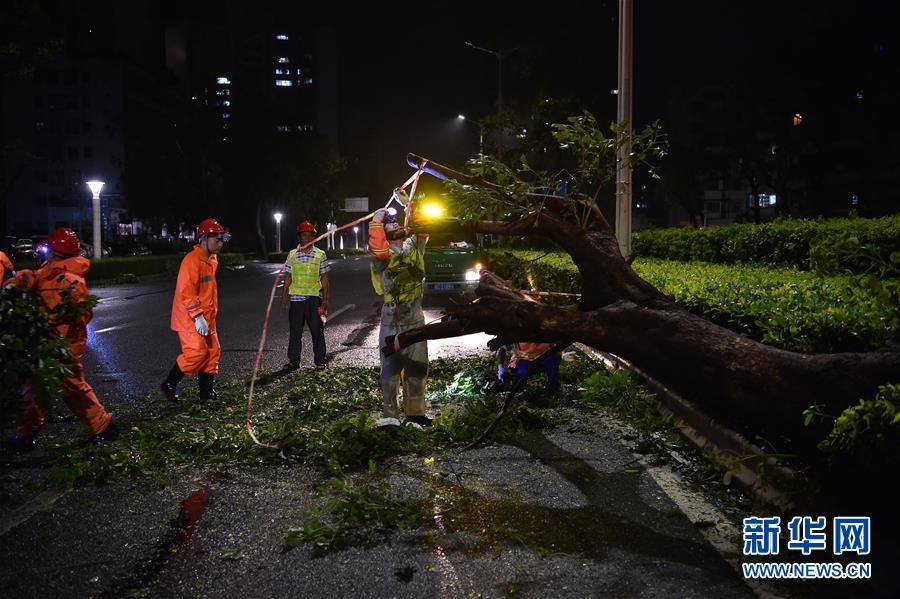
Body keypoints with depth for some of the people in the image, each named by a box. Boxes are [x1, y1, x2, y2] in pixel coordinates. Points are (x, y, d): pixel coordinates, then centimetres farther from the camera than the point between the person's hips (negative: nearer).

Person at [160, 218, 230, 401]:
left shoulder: (211, 260, 12)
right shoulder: (192, 260, -17)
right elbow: (187, 292, -23)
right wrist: (198, 317, -25)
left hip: (206, 318, 9)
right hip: (190, 318, -9)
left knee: (212, 352, 9)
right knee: (196, 352, -12)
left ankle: (207, 391, 18)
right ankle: (169, 385, 5)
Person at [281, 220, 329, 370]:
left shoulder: (320, 255, 2)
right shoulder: (292, 254, 7)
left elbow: (324, 278, 3)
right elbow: (288, 277, 10)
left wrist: (326, 298, -2)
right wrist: (283, 296, 6)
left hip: (314, 297, -1)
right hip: (296, 297, 2)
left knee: (317, 330, 2)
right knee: (295, 331, 6)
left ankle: (320, 361, 11)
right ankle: (293, 361, 16)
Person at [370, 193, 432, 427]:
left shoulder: (414, 247, 12)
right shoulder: (383, 252, -4)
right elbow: (377, 249, -26)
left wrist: (407, 202, 12)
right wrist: (376, 220, -14)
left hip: (415, 319, 4)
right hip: (392, 320, -4)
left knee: (417, 367, 8)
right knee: (391, 367, 1)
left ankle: (415, 413, 18)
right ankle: (389, 414, 7)